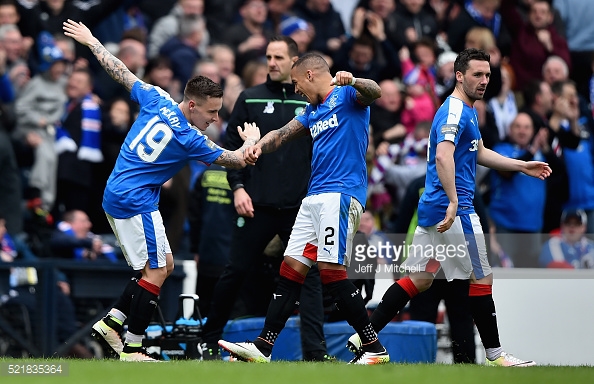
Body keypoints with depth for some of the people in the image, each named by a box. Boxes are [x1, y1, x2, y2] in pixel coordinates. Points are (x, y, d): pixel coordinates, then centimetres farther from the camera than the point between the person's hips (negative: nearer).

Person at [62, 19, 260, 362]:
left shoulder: (157, 100, -1)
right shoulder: (191, 140, -16)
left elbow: (121, 73, 10)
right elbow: (238, 160, -3)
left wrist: (91, 41, 23)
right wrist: (252, 141, 16)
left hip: (116, 196, 9)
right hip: (136, 202, -9)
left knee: (163, 266, 14)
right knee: (156, 271, -4)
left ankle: (111, 322, 11)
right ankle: (132, 349, -4)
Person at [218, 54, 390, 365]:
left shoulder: (347, 96, -2)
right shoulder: (313, 111, 24)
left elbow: (374, 92, -22)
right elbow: (282, 135, 25)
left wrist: (352, 81, -44)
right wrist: (259, 146, 3)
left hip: (341, 194, -9)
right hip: (314, 196, 9)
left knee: (331, 272, -16)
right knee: (291, 269, 5)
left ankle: (374, 348, -11)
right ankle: (262, 348, 6)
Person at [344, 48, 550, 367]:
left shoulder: (466, 111, 19)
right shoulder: (455, 111, -14)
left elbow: (478, 153, 33)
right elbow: (443, 156, -29)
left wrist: (522, 166, 31)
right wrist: (453, 202, -36)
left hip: (432, 208, 10)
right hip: (454, 210, -10)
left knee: (419, 280, 11)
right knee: (481, 279, -1)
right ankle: (494, 355, 6)